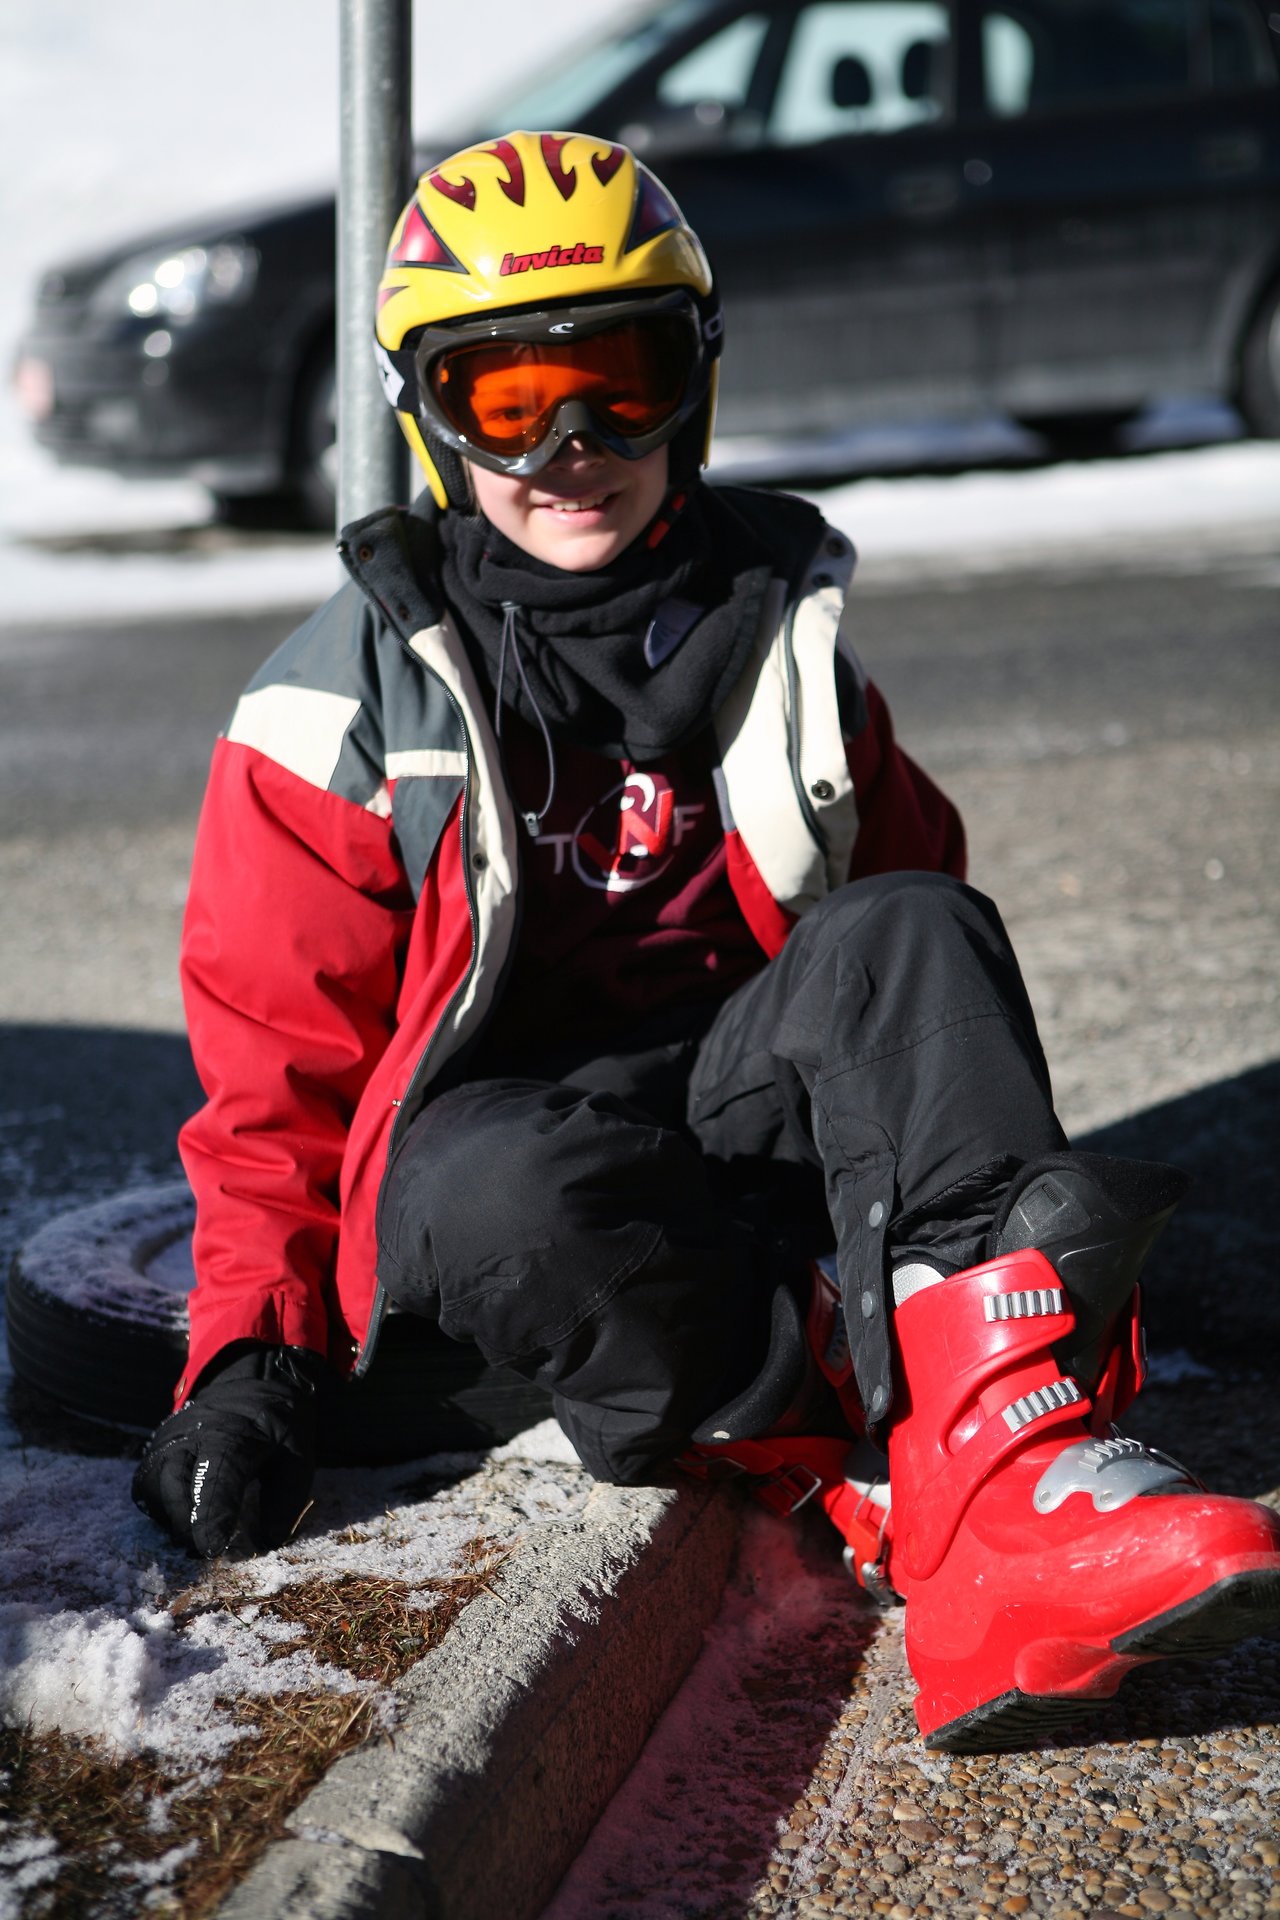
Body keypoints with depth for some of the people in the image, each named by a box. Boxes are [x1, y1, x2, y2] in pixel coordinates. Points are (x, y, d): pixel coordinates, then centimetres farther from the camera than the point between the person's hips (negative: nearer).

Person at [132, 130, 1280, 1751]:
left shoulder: (781, 621, 10)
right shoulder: (353, 693, 2)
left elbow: (915, 966, 18)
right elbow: (276, 1057, 4)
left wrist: (1013, 1222, 7)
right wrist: (251, 1351, -8)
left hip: (734, 1103, 3)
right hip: (488, 1123, -2)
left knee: (908, 934, -29)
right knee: (538, 1194, -39)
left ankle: (1009, 1439, -47)